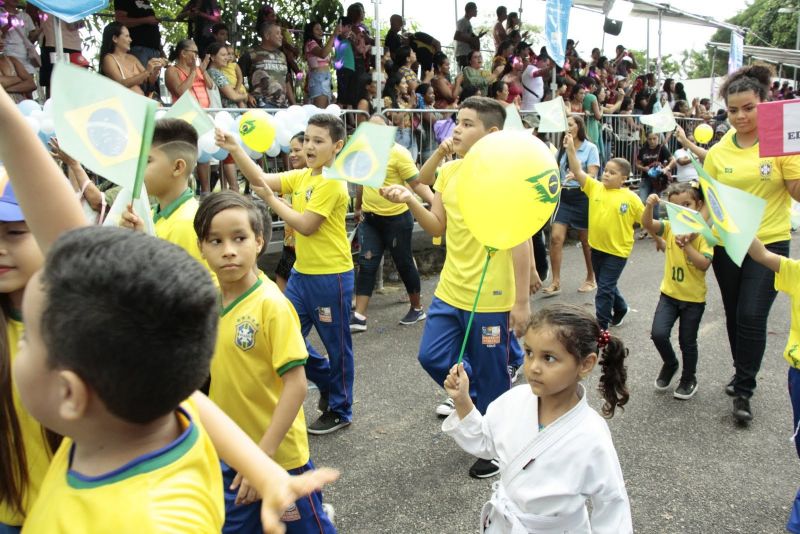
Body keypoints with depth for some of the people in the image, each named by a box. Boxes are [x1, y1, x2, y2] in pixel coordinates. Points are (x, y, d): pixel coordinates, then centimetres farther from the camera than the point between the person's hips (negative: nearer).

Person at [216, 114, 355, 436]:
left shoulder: (332, 183, -16)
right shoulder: (302, 176, 9)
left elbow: (305, 225, -19)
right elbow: (261, 180, 1)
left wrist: (271, 200, -12)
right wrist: (235, 150, -10)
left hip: (331, 276, -8)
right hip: (302, 272, 8)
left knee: (336, 345, 7)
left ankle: (339, 411, 25)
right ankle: (328, 381, 32)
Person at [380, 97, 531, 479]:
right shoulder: (448, 171, 5)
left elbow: (522, 241, -14)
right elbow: (437, 228, 9)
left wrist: (522, 300, -15)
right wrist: (409, 201, -9)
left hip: (491, 297, -6)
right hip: (450, 290, 7)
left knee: (491, 376, 8)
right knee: (432, 357, 11)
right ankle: (472, 397, 40)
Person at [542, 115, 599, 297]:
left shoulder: (590, 148, -5)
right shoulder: (562, 148, 8)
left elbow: (592, 176, -15)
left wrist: (576, 175, -32)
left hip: (582, 196, -4)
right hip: (563, 196, 4)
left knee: (587, 241, 9)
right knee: (556, 237, -9)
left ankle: (591, 279, 26)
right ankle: (556, 282, -3)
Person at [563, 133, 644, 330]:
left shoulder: (630, 197, -11)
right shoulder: (595, 187, -2)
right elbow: (577, 172, -11)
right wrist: (571, 149, -20)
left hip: (617, 251, -5)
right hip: (597, 247, 5)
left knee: (604, 289, -2)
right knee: (607, 285, 22)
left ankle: (602, 326, 10)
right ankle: (620, 309, 48)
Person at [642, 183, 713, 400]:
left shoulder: (703, 233, -11)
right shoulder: (670, 228, -1)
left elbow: (704, 264, -21)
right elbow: (647, 224, -19)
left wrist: (686, 244, -26)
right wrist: (649, 206, -35)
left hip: (693, 297, -3)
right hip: (669, 293, 3)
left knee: (687, 341, 9)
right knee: (658, 334, -9)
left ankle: (689, 379, 34)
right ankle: (670, 364, 22)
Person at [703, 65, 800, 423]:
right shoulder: (719, 151, 2)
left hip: (769, 243, -3)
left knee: (752, 317, -9)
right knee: (734, 315, 14)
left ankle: (743, 392, 5)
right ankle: (743, 374, 36)